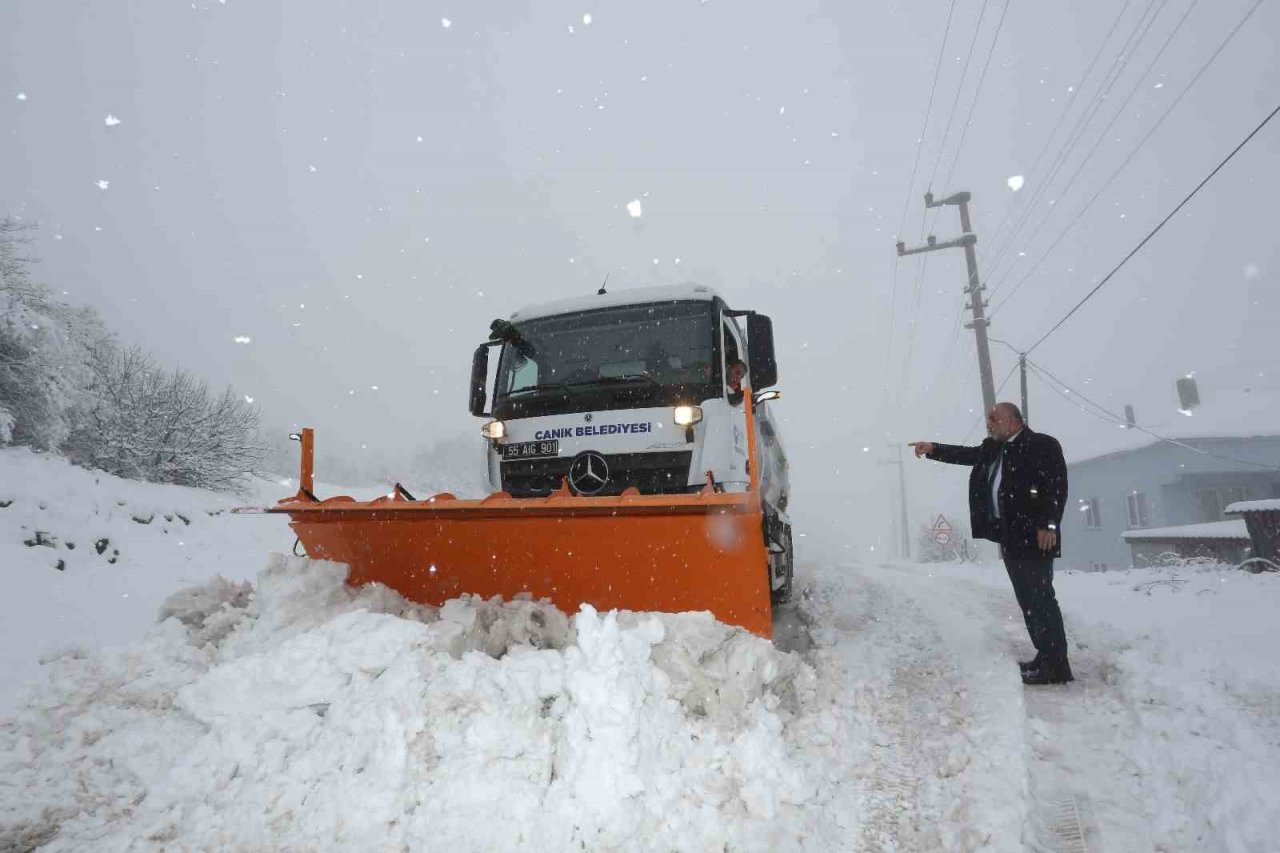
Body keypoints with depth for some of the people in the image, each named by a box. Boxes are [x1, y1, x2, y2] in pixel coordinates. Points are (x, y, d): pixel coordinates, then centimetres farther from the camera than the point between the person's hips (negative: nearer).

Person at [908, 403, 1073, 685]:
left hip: (1034, 535, -8)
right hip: (1009, 536, 8)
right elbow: (965, 454, 9)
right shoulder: (993, 449, 18)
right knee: (1028, 599, 12)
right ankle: (1045, 657, 20)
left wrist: (1049, 525, -21)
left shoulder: (1043, 444, -7)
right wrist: (933, 449, -4)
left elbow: (1057, 486, -14)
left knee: (1041, 597, -7)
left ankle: (1056, 665, -1)